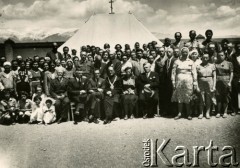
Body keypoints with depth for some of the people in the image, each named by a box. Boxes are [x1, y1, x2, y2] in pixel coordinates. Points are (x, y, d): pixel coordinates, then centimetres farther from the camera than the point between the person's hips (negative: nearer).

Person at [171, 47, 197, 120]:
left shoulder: (191, 62, 8)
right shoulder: (177, 62, 7)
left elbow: (194, 73, 6)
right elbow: (173, 72, 5)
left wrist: (195, 83, 0)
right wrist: (173, 82, -1)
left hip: (188, 81, 0)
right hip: (179, 80, 1)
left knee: (188, 98, 0)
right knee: (179, 98, 2)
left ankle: (189, 114, 8)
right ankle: (179, 113, 11)